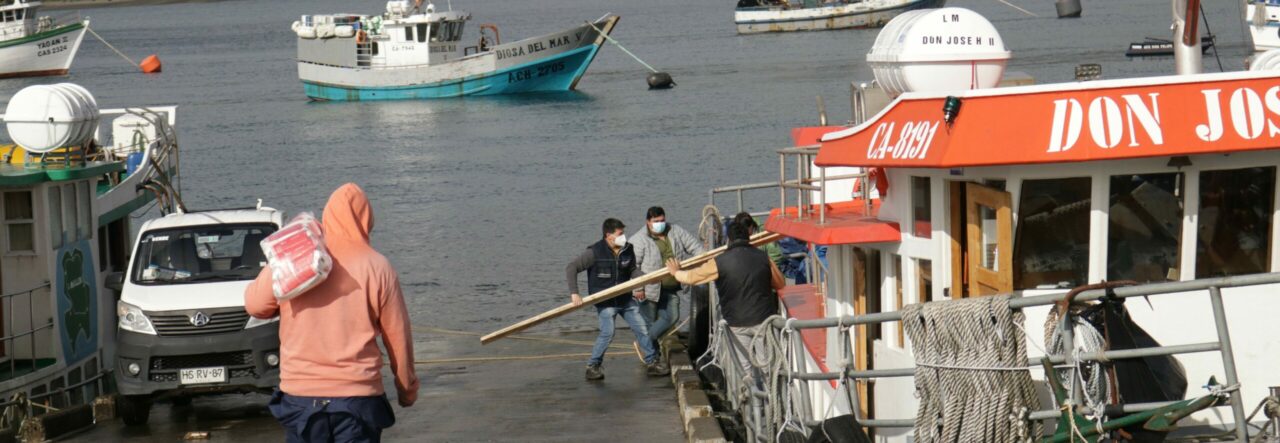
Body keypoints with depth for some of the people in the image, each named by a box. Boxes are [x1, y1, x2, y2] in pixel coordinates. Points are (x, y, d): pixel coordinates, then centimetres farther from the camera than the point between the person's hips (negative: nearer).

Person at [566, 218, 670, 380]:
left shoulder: (627, 250, -1)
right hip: (605, 301, -5)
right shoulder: (595, 252, -16)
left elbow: (633, 270, 17)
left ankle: (651, 362, 21)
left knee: (642, 329, 6)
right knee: (608, 332, -16)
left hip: (626, 299, 5)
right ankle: (592, 367, 0)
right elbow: (571, 269, -15)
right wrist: (574, 293, -23)